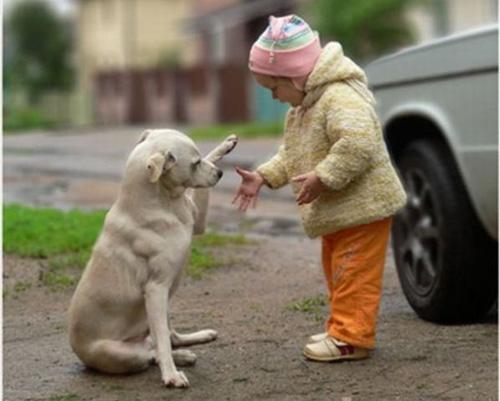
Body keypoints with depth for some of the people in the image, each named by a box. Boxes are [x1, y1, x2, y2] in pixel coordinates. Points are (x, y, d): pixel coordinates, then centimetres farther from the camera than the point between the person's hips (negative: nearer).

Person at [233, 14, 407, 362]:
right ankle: (343, 329, 27)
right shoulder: (305, 106, 12)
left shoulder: (340, 98, -24)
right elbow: (292, 153, 20)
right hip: (337, 212, 11)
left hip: (362, 206, -10)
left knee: (353, 274, -6)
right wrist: (263, 177, 9)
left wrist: (322, 178, -32)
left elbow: (358, 144, -37)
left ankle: (352, 338, 0)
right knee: (338, 272, 17)